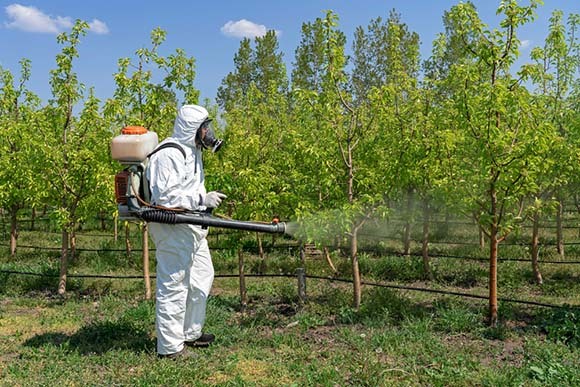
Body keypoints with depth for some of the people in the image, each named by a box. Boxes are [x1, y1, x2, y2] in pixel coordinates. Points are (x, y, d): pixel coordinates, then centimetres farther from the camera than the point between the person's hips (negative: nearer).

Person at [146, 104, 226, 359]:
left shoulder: (191, 151, 16)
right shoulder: (168, 155, -17)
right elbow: (165, 196, -24)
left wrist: (206, 200, 13)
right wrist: (202, 199, -24)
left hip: (191, 228, 11)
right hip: (173, 230, -11)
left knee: (202, 277, 20)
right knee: (173, 285, -4)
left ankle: (191, 333, 35)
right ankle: (170, 346, 8)